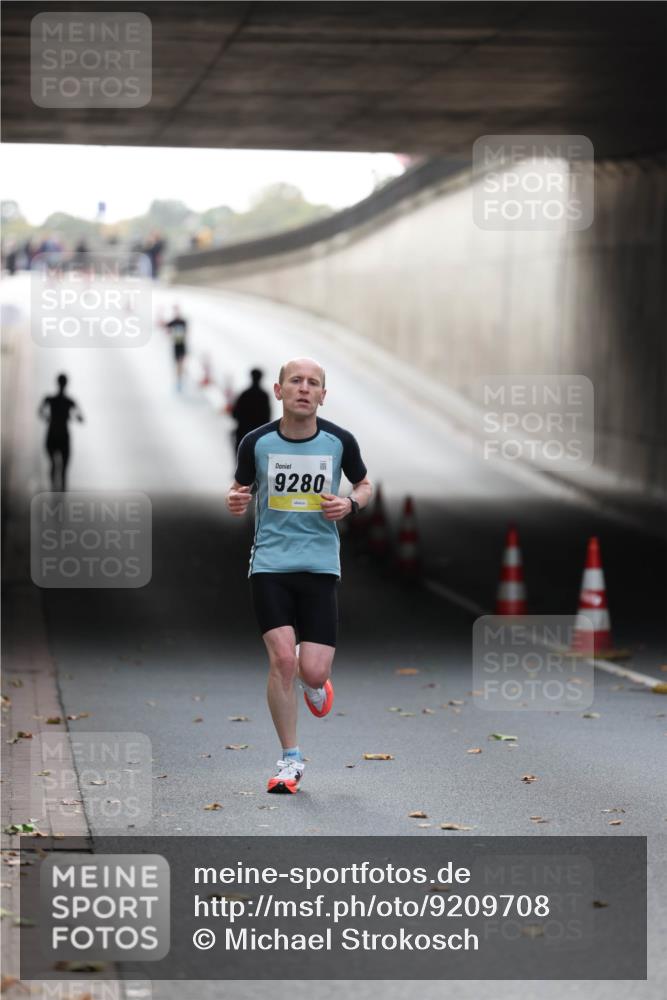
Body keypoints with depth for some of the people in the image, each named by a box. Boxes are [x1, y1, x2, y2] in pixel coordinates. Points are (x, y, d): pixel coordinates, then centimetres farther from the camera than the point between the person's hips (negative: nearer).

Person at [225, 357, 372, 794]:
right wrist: (236, 501, -11)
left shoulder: (339, 441, -2)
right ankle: (291, 760, 2)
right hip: (270, 563, 0)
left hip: (320, 565, 0)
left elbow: (365, 484, 15)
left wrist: (351, 503, -7)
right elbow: (241, 489, 13)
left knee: (313, 672, -7)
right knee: (282, 659, -14)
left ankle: (316, 684, 34)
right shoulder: (257, 442, -3)